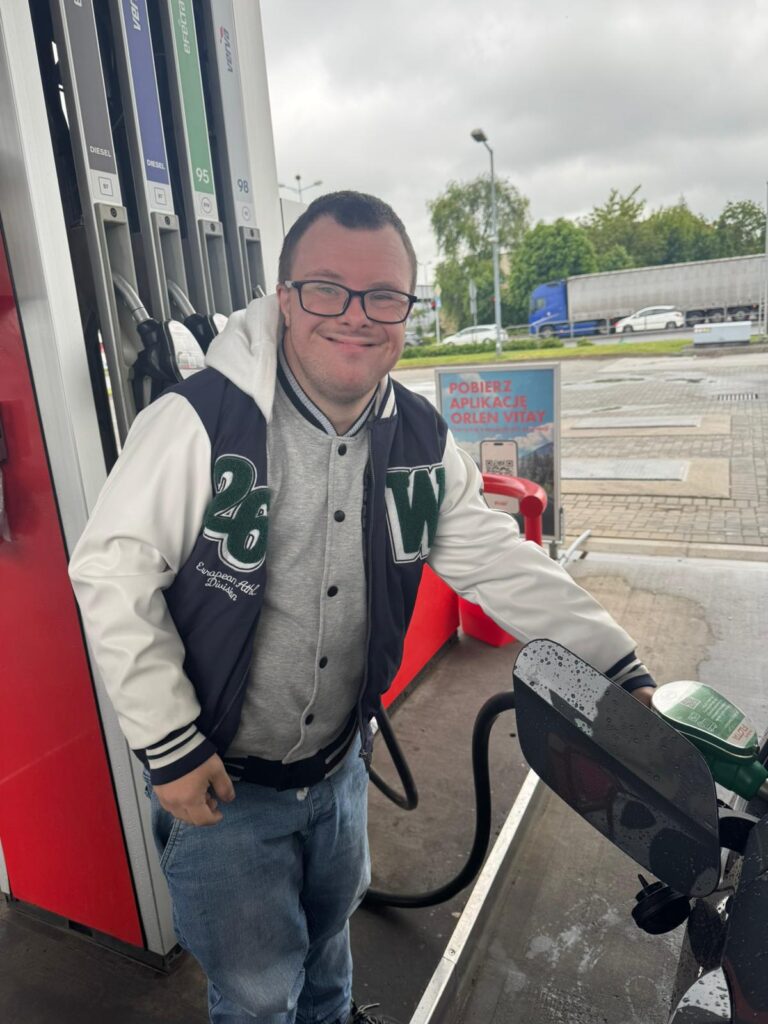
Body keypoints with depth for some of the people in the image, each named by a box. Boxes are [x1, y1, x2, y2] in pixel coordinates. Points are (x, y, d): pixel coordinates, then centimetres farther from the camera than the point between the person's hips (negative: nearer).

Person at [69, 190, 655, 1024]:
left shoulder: (422, 443, -8)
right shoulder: (200, 422, -25)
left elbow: (501, 564, -4)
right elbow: (111, 572, -20)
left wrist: (620, 671, -9)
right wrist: (171, 746, -19)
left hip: (339, 764, 5)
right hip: (218, 778, -4)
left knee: (328, 929, 31)